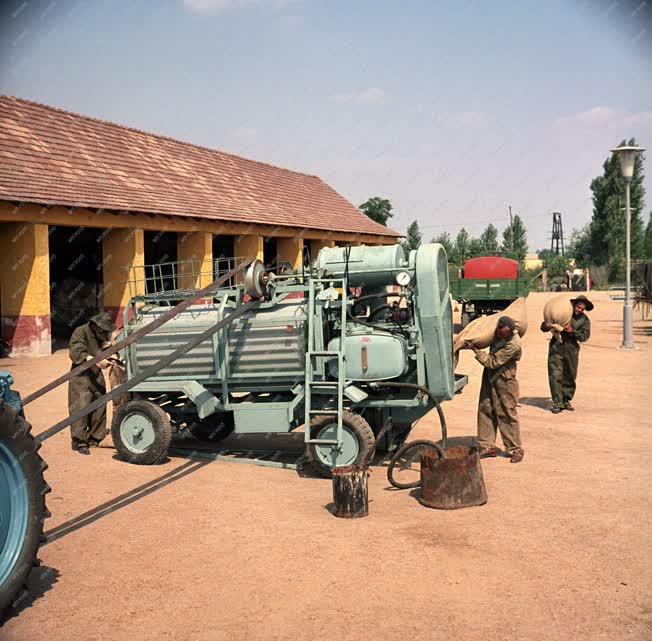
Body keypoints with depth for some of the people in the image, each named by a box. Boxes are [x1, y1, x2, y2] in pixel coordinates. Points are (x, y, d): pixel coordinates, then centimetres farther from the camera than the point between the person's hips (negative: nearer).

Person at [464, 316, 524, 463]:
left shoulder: (513, 345, -27)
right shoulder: (499, 334, -4)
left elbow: (492, 362, -23)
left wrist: (475, 349, -20)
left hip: (504, 381, -8)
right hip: (490, 376, 8)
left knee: (507, 414, -1)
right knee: (485, 410, 9)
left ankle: (515, 449, 12)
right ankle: (488, 446, 17)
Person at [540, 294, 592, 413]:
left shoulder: (584, 320, 6)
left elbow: (585, 336, -5)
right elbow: (543, 327, 3)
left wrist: (572, 331, -21)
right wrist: (547, 326, -21)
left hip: (571, 349, 3)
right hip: (556, 347, -2)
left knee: (570, 377, 8)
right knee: (556, 375, -8)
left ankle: (566, 401, 22)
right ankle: (557, 403, -5)